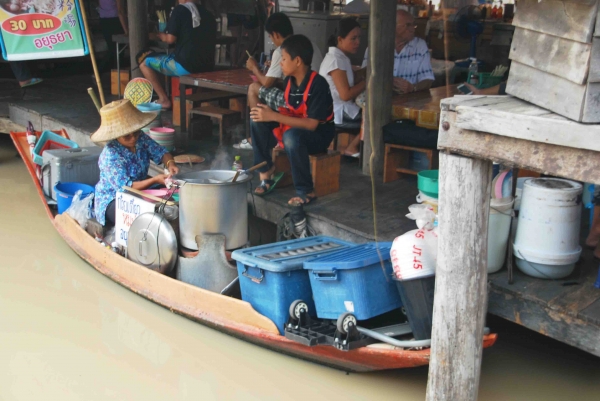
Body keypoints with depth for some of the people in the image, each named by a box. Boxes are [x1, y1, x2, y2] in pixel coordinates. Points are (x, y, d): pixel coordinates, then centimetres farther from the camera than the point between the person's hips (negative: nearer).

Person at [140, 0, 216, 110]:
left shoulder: (179, 10, -6)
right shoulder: (207, 12, 12)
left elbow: (171, 39, -13)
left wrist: (161, 36, 11)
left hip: (185, 66, -7)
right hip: (207, 66, 7)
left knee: (145, 63, 10)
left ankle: (164, 100, 7)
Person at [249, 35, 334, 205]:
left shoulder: (318, 84, -22)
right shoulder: (289, 81, 0)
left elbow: (311, 124, -28)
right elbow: (288, 113, 8)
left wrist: (274, 116, -29)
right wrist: (268, 112, -13)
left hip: (318, 135, -7)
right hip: (293, 128, 7)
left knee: (292, 135, -39)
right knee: (257, 120, -11)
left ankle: (306, 191, -23)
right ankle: (266, 172, -4)